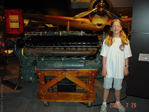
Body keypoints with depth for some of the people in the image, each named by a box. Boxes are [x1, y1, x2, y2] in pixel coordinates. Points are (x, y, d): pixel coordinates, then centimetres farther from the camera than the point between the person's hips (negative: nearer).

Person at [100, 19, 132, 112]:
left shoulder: (125, 41, 0)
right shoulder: (107, 40, -3)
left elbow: (126, 56, 5)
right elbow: (104, 55, -3)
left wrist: (126, 67, 4)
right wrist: (104, 68, -6)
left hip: (120, 69, 1)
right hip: (109, 69, -1)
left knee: (118, 87, 17)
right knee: (107, 87, 11)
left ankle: (118, 103, 39)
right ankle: (104, 104, 28)